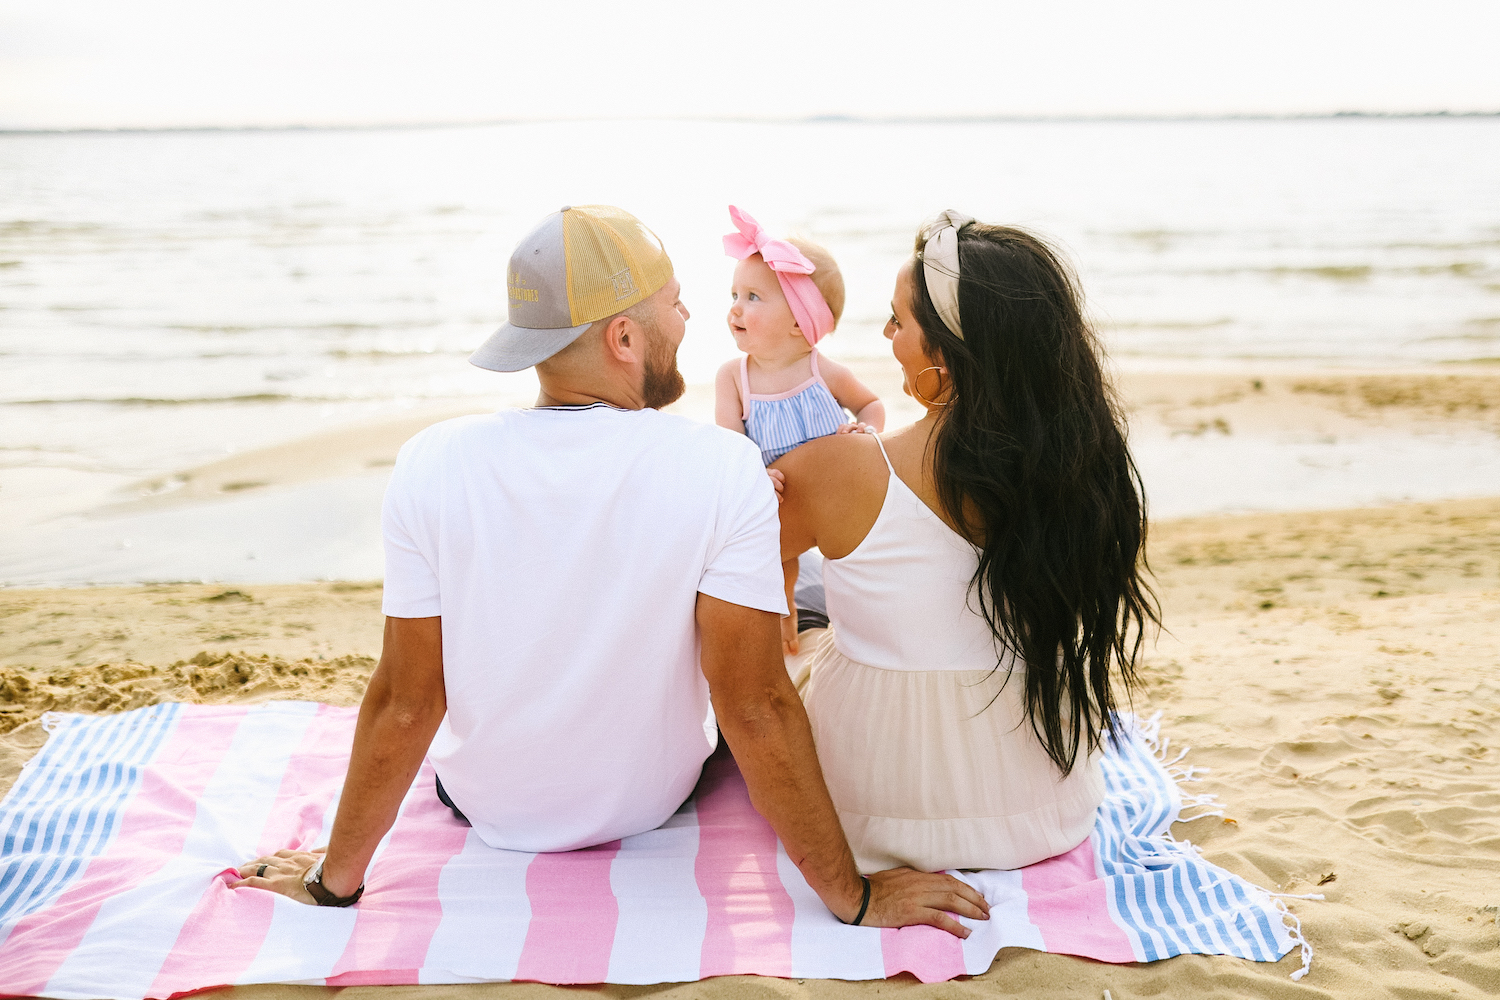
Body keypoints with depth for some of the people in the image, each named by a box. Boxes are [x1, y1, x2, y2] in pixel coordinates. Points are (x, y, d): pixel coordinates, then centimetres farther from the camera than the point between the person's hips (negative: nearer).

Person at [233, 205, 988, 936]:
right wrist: (853, 896, -16)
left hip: (487, 808, 1)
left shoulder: (432, 466, -23)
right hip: (652, 802, 0)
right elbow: (755, 707, -26)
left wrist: (334, 878, -3)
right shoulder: (723, 471, -28)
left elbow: (405, 702, -17)